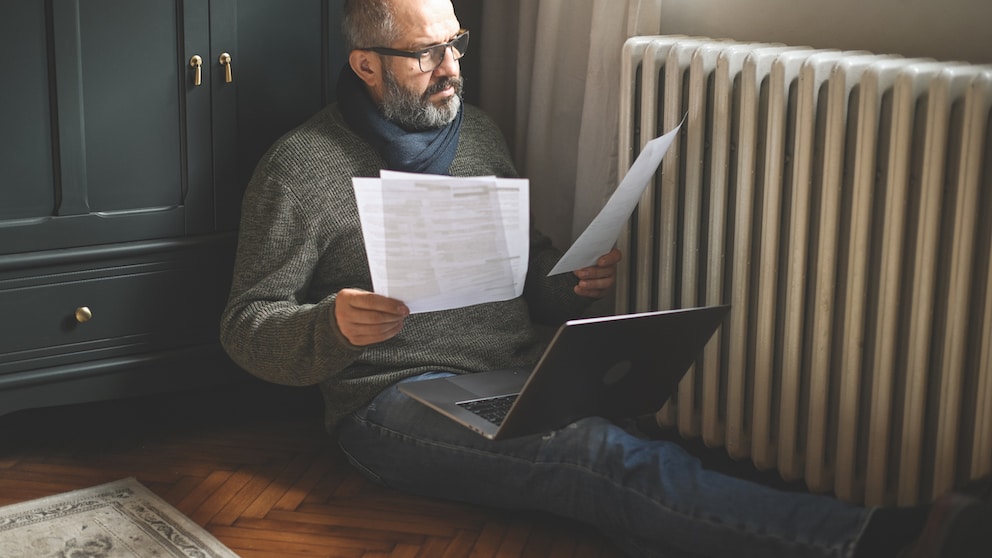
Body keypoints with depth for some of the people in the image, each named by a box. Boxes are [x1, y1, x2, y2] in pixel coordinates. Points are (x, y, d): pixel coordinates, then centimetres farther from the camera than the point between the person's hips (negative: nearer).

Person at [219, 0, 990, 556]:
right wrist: (333, 326, -23)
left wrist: (570, 288, 0)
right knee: (598, 453, -33)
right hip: (399, 400, -6)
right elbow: (247, 326, -2)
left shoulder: (477, 131, 17)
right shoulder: (302, 167, -1)